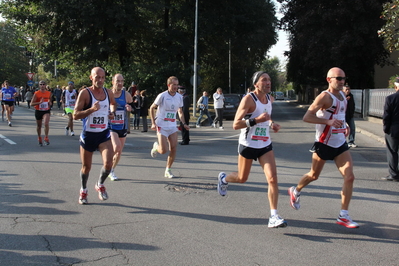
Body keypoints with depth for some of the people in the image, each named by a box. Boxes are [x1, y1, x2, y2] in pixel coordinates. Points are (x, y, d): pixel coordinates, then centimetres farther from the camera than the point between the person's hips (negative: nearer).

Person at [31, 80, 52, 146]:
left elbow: (50, 103, 17)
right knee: (39, 126, 13)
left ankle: (46, 138, -11)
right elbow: (31, 104, -10)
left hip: (46, 111, 0)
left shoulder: (49, 93, 2)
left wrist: (50, 103, -7)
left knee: (46, 124, -24)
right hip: (38, 111, 0)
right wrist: (39, 102, -24)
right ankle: (39, 139, 34)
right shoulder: (36, 93, -7)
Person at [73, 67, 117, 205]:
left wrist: (112, 113, 7)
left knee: (108, 163, -15)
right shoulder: (85, 93, -12)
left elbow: (113, 103, 27)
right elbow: (75, 115, -17)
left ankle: (100, 185, 15)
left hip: (104, 134, 3)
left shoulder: (108, 93, 3)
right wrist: (92, 109, -29)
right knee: (86, 167, 11)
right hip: (88, 135, -2)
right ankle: (83, 190, 38)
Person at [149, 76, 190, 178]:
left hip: (172, 126, 5)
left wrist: (184, 123, 2)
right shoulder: (162, 96, -11)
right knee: (163, 150, -11)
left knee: (174, 148, -5)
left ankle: (168, 170, 11)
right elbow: (152, 108, -2)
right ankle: (156, 146, 26)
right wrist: (153, 123, -10)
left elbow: (180, 112, 17)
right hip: (161, 126, -5)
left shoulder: (179, 97, 4)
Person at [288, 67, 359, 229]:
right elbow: (307, 117, -24)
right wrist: (328, 121, -34)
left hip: (341, 143, 6)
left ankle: (343, 216, 0)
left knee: (349, 177, -7)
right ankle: (295, 191, 42)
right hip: (324, 144, -6)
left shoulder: (342, 96, 8)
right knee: (313, 176, 11)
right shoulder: (324, 97, -17)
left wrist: (345, 126, 10)